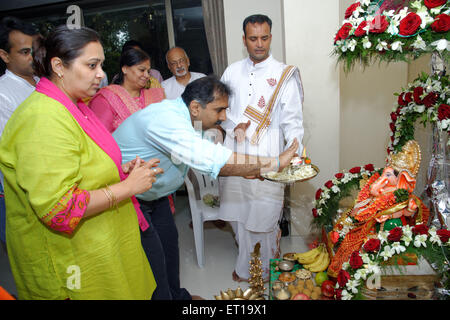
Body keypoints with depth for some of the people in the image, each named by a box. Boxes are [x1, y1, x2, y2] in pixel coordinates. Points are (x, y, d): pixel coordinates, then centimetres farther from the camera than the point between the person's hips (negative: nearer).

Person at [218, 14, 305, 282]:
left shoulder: (284, 75, 0)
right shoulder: (233, 72, 11)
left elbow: (292, 120, -6)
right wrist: (234, 126, -7)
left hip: (267, 157, -3)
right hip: (235, 154, 4)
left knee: (262, 216, 2)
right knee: (239, 211, 11)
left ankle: (260, 269, 26)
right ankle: (246, 263, 35)